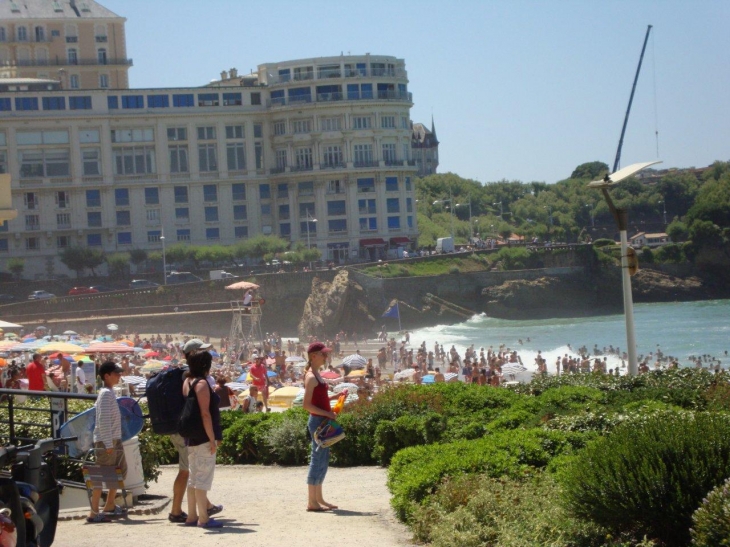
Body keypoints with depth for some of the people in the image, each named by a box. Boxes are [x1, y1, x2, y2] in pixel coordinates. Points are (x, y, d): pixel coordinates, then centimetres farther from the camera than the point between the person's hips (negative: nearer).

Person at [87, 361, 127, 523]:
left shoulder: (110, 392, 14)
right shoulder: (106, 393, -15)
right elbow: (104, 420, -22)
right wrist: (108, 444, -23)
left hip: (114, 440, 10)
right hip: (105, 442, -10)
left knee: (120, 471, 18)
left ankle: (109, 506, 28)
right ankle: (94, 513, -6)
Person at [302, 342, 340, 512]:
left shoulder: (316, 375, 14)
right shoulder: (311, 377, -15)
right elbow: (306, 405, -20)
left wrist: (334, 397, 12)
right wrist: (327, 413, -19)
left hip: (323, 421, 10)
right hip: (317, 421, -10)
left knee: (322, 459, 13)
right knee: (318, 459, -6)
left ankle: (319, 499, 19)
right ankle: (312, 502, -1)